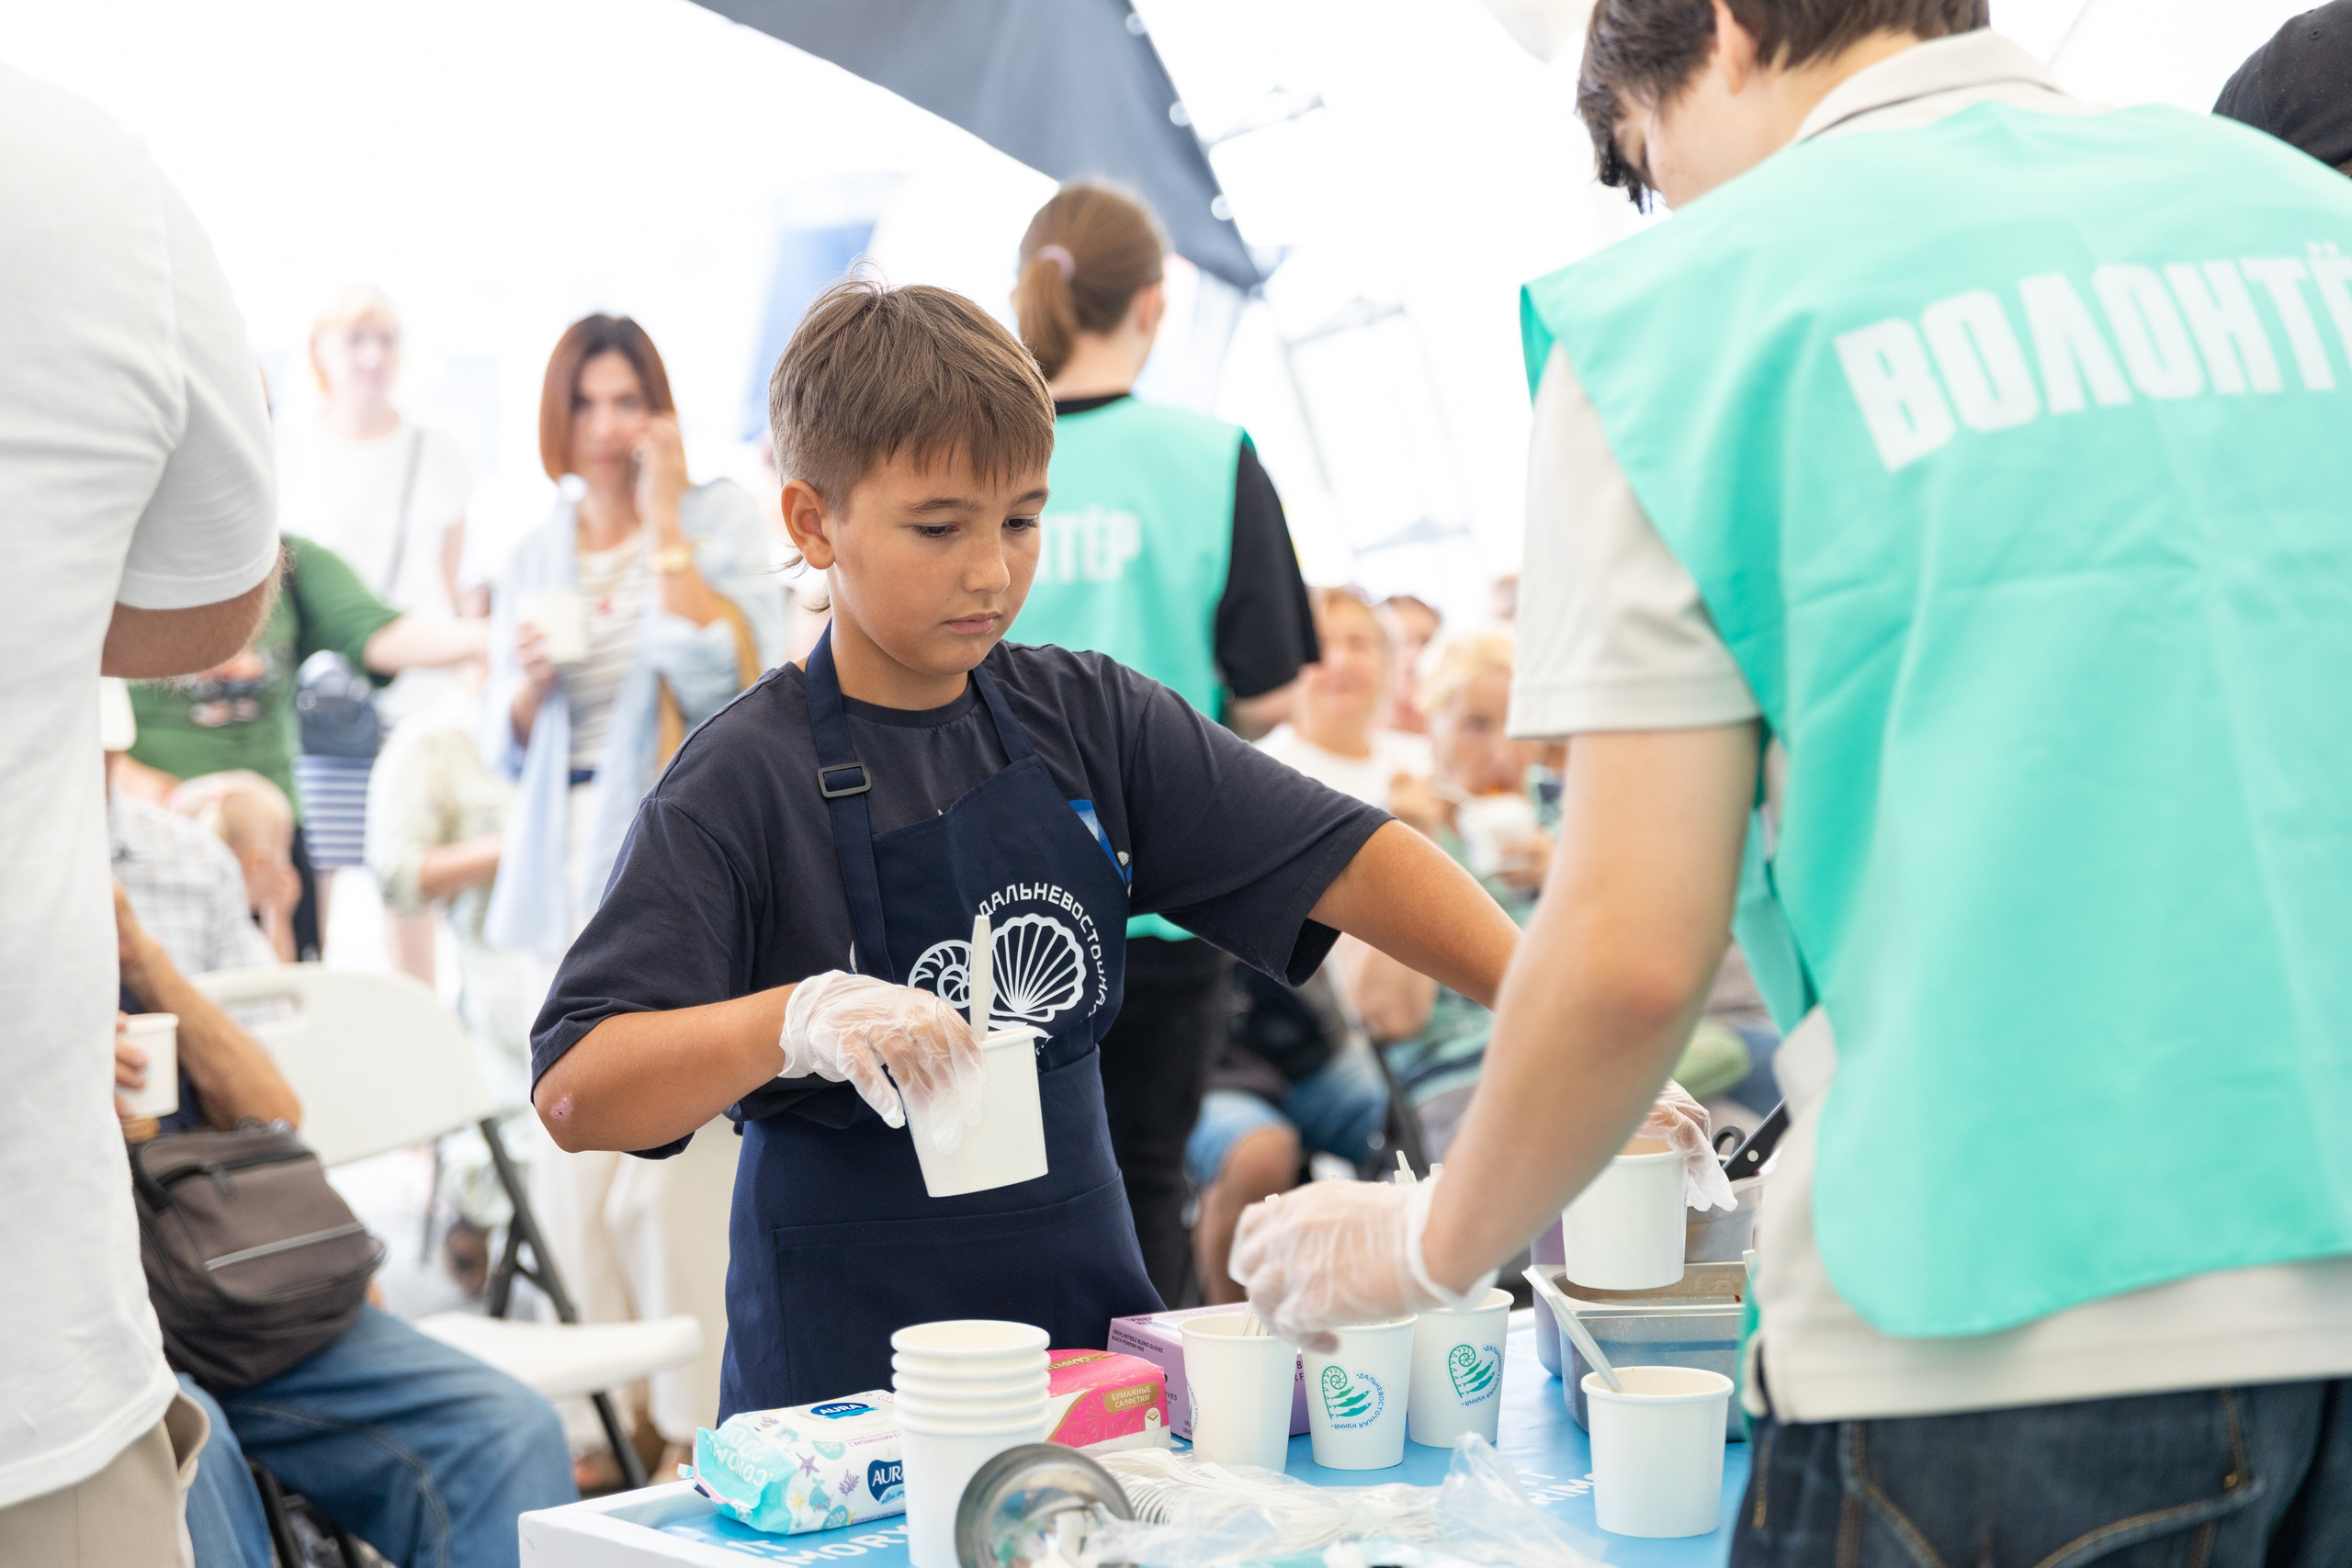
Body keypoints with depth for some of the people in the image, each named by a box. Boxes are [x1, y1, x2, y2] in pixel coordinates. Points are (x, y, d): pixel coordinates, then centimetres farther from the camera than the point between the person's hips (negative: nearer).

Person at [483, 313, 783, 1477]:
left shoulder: (719, 519, 3)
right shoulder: (532, 559, 16)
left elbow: (731, 679, -12)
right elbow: (505, 753, 18)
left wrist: (665, 525, -10)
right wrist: (525, 681, -3)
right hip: (566, 876, 4)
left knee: (680, 1147, -9)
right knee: (572, 1153, 1)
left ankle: (698, 1417, 0)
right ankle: (594, 1424, 10)